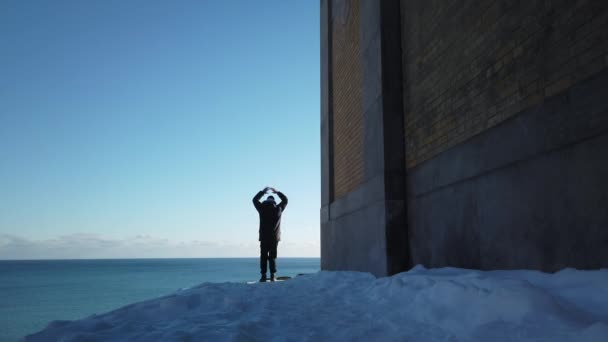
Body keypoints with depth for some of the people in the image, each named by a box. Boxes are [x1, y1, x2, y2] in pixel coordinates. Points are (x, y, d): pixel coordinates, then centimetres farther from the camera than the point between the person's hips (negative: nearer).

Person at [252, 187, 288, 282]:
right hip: (275, 237, 1)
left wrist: (263, 191, 25)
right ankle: (272, 276, 1)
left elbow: (255, 199, 15)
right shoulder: (278, 209, -1)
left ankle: (263, 276, -1)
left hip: (264, 238, -1)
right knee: (272, 257, 7)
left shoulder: (262, 208, -3)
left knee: (263, 257, 4)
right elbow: (285, 200, 18)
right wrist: (277, 192, 26)